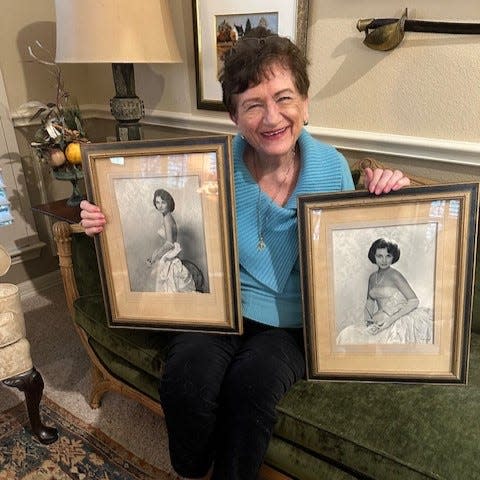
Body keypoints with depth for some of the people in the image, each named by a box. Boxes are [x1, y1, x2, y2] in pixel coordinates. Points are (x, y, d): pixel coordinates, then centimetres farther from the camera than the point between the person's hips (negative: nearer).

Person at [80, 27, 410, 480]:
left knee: (252, 382, -28)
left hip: (291, 322, 1)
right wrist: (111, 223, -16)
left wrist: (386, 201, -13)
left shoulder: (332, 166, -4)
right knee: (186, 379, -27)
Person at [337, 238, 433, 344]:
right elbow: (370, 301, 20)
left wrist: (391, 319, -20)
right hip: (381, 323, 7)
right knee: (347, 335, -10)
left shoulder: (394, 275, -9)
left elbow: (414, 301, -14)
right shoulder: (373, 277, 12)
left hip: (398, 323, -6)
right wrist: (367, 319, 0)